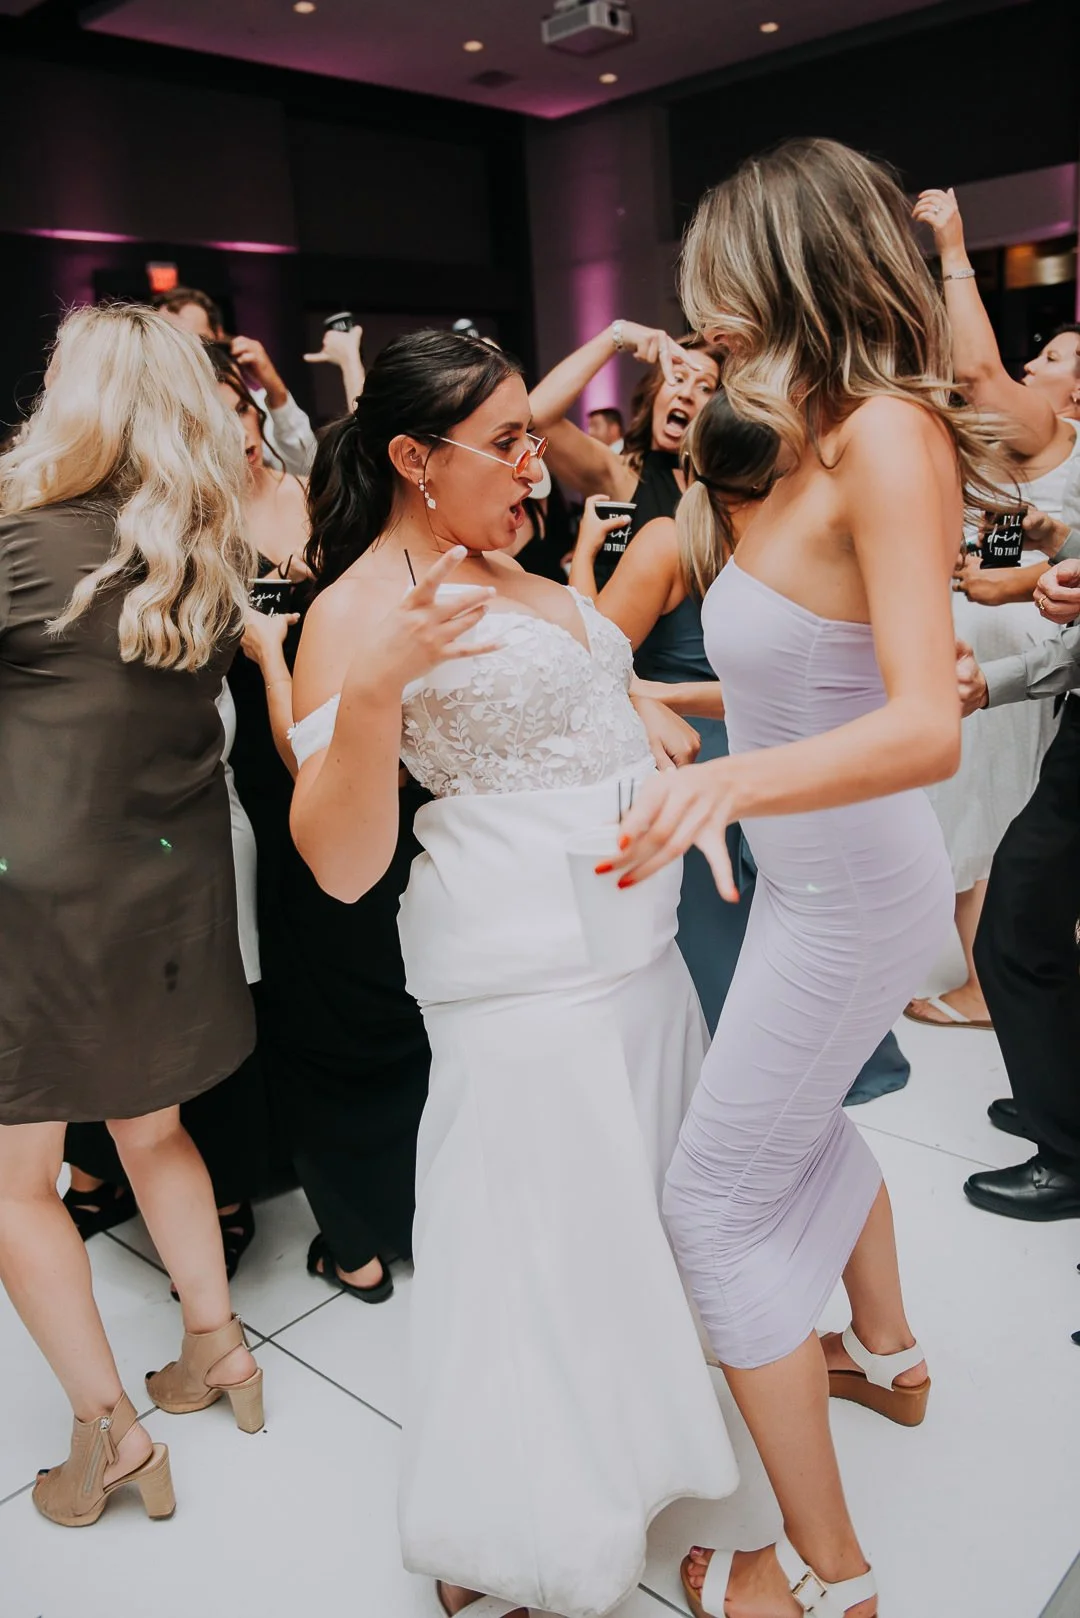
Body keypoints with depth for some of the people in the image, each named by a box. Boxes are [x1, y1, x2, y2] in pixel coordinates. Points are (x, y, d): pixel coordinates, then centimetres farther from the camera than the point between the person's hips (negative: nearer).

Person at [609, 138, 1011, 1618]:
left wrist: (734, 776, -49)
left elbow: (926, 725, -35)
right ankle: (888, 1354, 54)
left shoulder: (887, 435, -23)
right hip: (818, 875, 10)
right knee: (797, 1122, 29)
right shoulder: (828, 436, 5)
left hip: (850, 894, -10)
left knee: (718, 1200, 1)